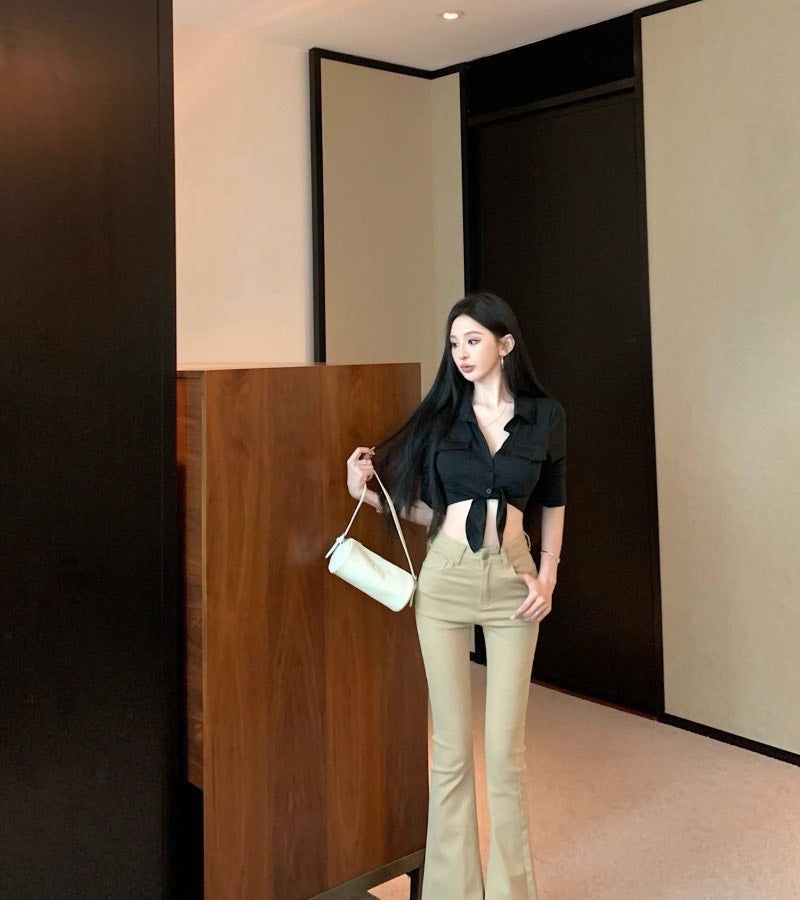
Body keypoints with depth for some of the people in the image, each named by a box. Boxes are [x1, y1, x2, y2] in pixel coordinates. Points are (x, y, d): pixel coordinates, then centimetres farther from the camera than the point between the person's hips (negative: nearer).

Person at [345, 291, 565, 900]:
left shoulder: (546, 415, 2)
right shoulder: (440, 413, 3)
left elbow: (553, 504, 11)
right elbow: (425, 509, 6)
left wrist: (548, 575, 0)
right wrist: (368, 492, -9)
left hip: (513, 581, 0)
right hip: (445, 579, 1)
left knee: (506, 746, 2)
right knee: (451, 744, 6)